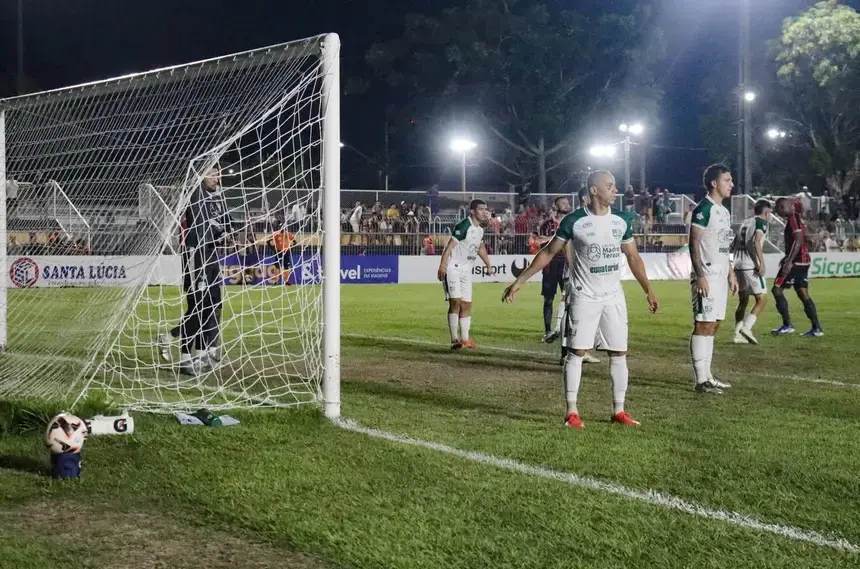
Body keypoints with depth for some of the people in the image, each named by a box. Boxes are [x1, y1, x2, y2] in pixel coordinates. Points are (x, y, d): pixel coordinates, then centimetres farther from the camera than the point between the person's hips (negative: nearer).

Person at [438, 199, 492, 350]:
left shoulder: (480, 230, 9)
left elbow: (480, 248, 26)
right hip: (452, 268, -9)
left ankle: (465, 339, 17)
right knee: (455, 302, -15)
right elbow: (450, 246, -22)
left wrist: (488, 264, 23)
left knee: (466, 304, 10)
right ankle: (455, 339, -14)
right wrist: (442, 266, -28)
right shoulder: (464, 226, -18)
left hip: (466, 270, 9)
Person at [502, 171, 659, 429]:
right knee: (577, 352, -4)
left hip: (614, 297, 4)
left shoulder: (622, 220, 2)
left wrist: (648, 290, 14)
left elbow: (633, 257, 14)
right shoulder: (574, 221, -9)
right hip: (584, 297, -4)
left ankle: (619, 410, 14)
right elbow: (548, 253, -2)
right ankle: (571, 411, 3)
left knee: (619, 353, 4)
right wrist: (519, 281, -4)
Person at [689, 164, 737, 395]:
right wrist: (700, 276, -21)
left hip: (721, 276, 9)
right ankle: (701, 380, -6)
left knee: (713, 325, 12)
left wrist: (731, 274, 19)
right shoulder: (704, 209, -12)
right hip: (706, 276, -9)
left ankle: (707, 375, 18)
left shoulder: (724, 211, 17)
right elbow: (694, 244, -16)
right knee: (703, 324, -8)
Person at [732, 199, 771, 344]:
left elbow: (733, 246, 23)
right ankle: (746, 327, -18)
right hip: (751, 265, -8)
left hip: (737, 265, 8)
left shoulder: (745, 223, 22)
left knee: (743, 301, 14)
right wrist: (762, 263, -21)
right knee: (762, 299, -2)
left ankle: (738, 334, 10)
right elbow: (756, 242, -17)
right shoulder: (761, 222, 0)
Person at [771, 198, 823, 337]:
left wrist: (789, 261, -23)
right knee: (803, 294, 10)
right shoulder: (797, 218, 17)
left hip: (796, 261, -10)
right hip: (803, 261, 10)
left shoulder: (793, 218, -12)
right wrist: (787, 257, 28)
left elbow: (798, 240, -20)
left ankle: (787, 325, -5)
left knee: (777, 289, -4)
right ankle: (816, 328, 8)